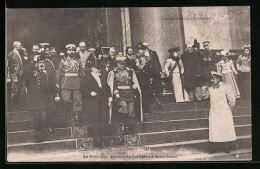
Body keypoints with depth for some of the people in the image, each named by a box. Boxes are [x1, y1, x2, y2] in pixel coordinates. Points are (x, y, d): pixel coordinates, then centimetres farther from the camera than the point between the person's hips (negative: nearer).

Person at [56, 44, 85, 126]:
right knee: (66, 101, -9)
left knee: (77, 101, -1)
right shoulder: (63, 61, 9)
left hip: (76, 85, 2)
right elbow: (58, 73, 8)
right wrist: (58, 83, 3)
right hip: (66, 85, -2)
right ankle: (71, 117, 7)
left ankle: (76, 119, 6)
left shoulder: (78, 61, 14)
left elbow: (82, 73, 17)